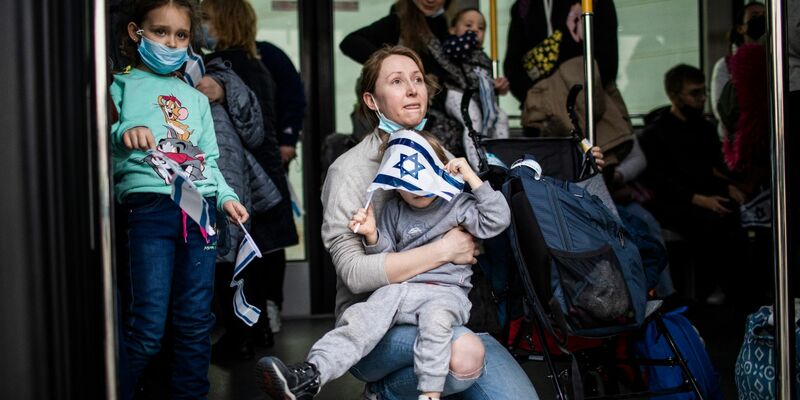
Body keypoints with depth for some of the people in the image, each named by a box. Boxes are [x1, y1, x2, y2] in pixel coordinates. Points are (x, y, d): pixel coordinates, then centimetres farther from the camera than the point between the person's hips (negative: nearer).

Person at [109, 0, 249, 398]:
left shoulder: (196, 98, 20)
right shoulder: (123, 86, 6)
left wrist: (225, 196, 4)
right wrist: (123, 133, -29)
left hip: (201, 211, 5)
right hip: (150, 208, -5)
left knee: (195, 323, 7)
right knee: (147, 328, -9)